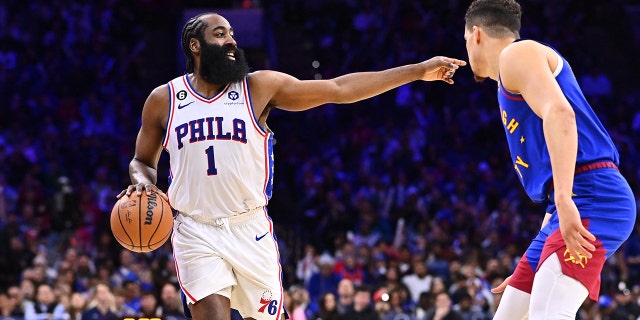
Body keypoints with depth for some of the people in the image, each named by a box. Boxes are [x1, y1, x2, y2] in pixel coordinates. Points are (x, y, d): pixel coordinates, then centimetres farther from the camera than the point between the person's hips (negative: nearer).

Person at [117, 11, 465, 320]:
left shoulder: (259, 87, 1)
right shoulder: (163, 100, 3)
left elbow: (339, 89, -2)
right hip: (196, 233, -1)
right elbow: (142, 161, 17)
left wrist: (419, 71, -6)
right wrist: (143, 182, -9)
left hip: (250, 230, 1)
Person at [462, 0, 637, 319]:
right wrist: (532, 268, 33)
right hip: (571, 207, 10)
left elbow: (559, 113, -20)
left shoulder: (517, 53, 0)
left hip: (592, 198, -10)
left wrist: (564, 200, -29)